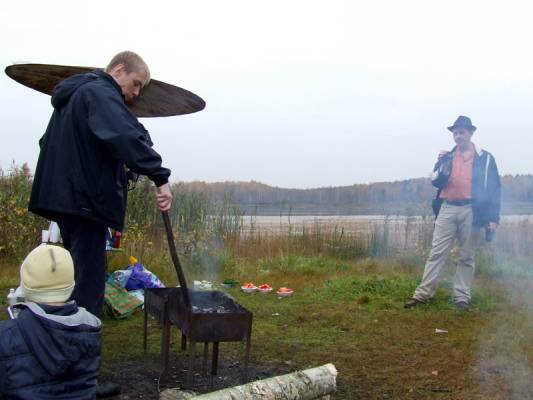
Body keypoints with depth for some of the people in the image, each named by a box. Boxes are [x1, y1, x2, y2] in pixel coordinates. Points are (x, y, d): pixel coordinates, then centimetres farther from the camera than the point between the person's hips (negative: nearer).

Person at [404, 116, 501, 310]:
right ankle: (423, 293, -2)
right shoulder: (447, 157, 12)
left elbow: (494, 189, 1)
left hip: (470, 211, -2)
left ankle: (462, 297, 12)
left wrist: (493, 217, -5)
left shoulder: (485, 158, 4)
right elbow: (435, 182, 5)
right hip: (447, 209, 2)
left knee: (466, 256, 6)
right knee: (436, 253, -1)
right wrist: (442, 166, -14)